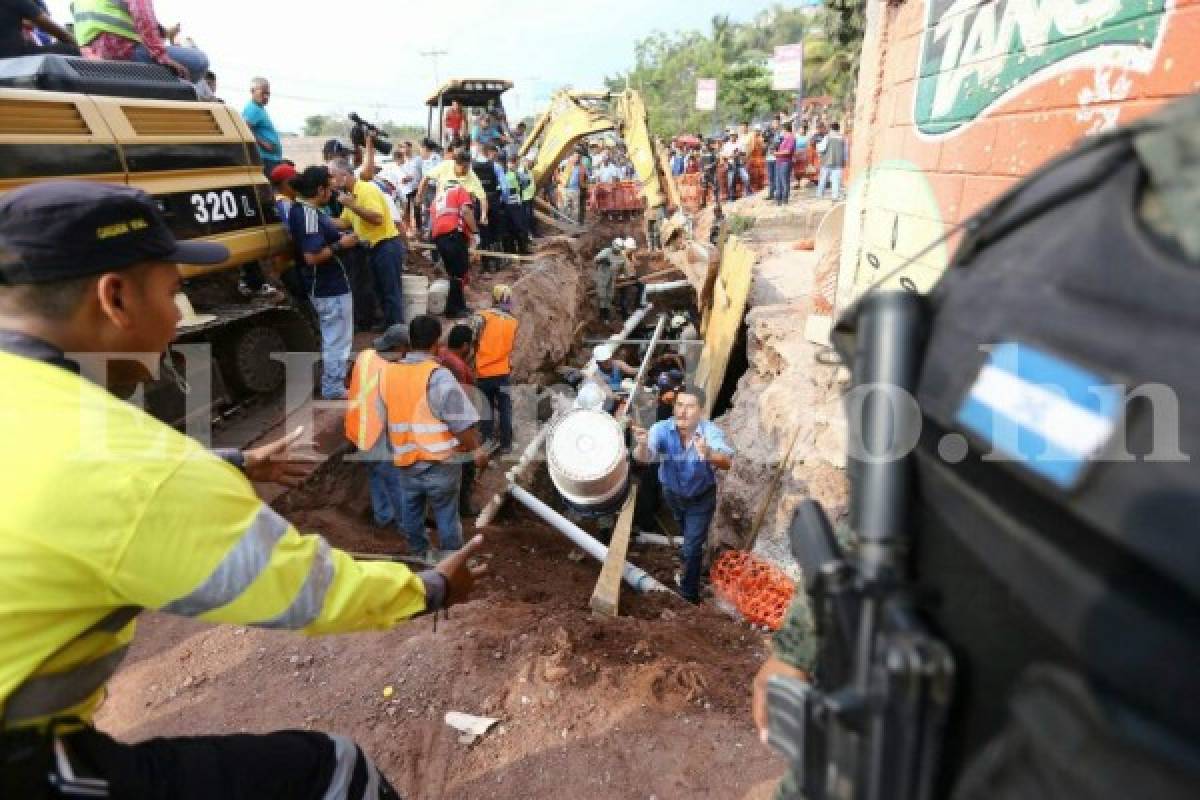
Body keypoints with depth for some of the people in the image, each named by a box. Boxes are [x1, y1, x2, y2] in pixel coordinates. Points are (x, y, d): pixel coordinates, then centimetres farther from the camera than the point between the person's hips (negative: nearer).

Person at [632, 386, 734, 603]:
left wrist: (708, 454, -75)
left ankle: (689, 597, 20)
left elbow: (727, 462, -52)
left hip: (701, 498, -3)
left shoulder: (710, 432, -34)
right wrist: (642, 446, -68)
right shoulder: (662, 429, -29)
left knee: (692, 548, -4)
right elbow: (644, 457, -44)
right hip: (672, 494, 3)